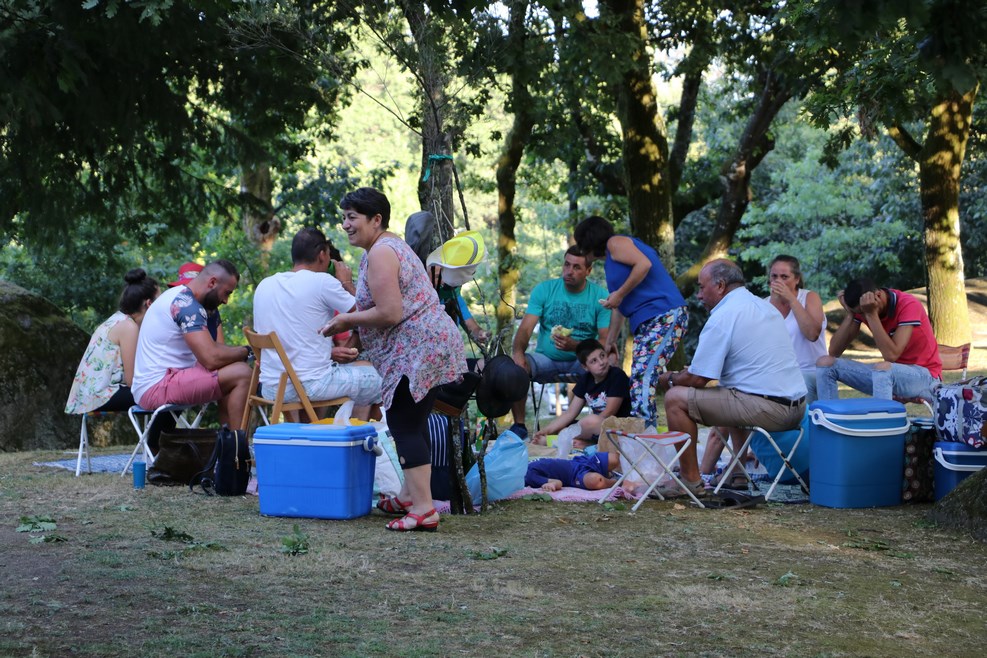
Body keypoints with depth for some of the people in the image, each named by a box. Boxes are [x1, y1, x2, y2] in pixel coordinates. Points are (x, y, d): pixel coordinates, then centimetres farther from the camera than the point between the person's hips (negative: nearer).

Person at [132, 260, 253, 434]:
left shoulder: (178, 297, 17)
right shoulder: (187, 304, -15)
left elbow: (209, 347, 25)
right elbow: (211, 358, -23)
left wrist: (239, 352, 8)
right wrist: (246, 352, -6)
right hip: (158, 387, -11)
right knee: (241, 374, -18)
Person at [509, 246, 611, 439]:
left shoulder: (600, 296, -4)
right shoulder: (544, 289, 0)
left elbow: (605, 342, -12)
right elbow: (525, 328, -8)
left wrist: (574, 346, -31)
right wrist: (518, 351, -32)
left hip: (582, 361, -1)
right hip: (546, 359, 2)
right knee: (515, 365, -28)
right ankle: (519, 425, -15)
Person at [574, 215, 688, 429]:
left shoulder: (615, 243, 1)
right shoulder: (611, 260, 29)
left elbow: (644, 264, -16)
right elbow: (619, 307, 34)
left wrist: (619, 294, -11)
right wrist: (609, 341, 36)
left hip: (664, 315, -11)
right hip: (645, 323, 11)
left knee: (642, 378, -20)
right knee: (638, 381, 7)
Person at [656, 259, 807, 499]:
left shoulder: (722, 317, -11)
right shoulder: (764, 306, 17)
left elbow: (698, 379, -11)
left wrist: (670, 379, 11)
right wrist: (689, 371, 29)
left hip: (768, 410, -10)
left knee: (676, 398, -6)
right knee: (731, 394, 39)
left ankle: (691, 481, -1)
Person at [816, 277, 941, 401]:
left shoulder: (909, 305, -20)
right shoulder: (862, 308, -3)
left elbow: (891, 355, -29)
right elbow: (834, 352, -7)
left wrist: (871, 314, -29)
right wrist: (850, 314, -16)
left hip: (925, 377, -6)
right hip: (887, 373, 7)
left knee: (883, 368, -39)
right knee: (825, 363, -7)